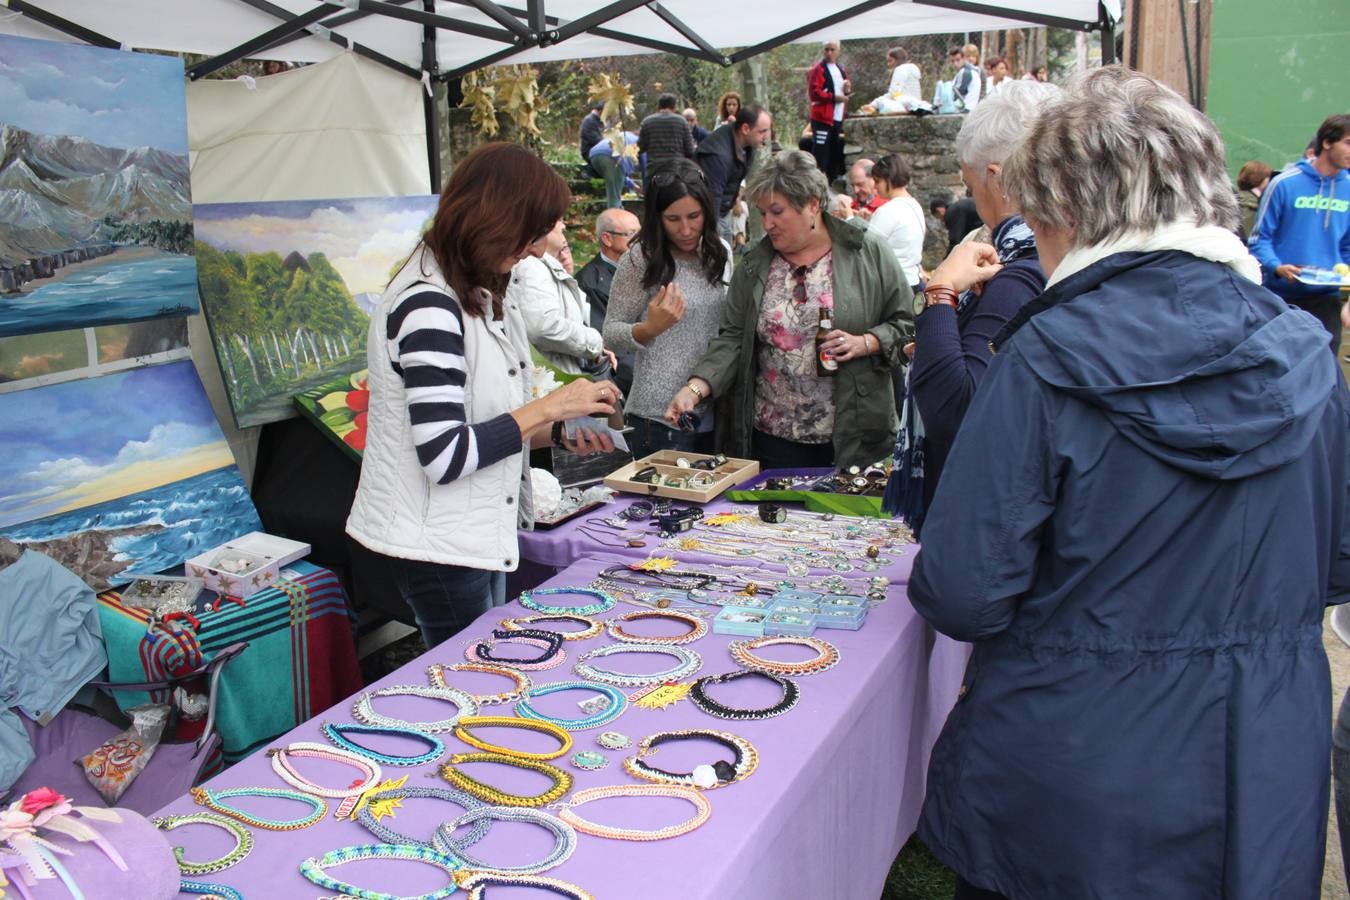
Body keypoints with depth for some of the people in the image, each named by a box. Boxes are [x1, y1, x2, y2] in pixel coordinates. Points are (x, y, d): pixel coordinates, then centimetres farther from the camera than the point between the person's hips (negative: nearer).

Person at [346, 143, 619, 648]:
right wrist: (550, 407, -20)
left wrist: (560, 432, 0)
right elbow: (444, 454, -27)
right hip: (437, 542, -9)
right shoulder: (427, 304, -22)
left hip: (478, 527, 9)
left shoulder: (475, 293, 8)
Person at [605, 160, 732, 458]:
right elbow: (611, 333, -5)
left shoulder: (721, 253, 5)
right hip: (660, 416, -5)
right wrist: (648, 329, -23)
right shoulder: (641, 260, -9)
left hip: (715, 412, 5)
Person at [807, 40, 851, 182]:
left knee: (836, 152, 12)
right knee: (821, 152, -12)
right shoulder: (817, 70, -7)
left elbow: (845, 91, 30)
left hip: (838, 118, 8)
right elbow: (814, 93, -17)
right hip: (822, 117, -8)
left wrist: (848, 89, 6)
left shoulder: (841, 70, 18)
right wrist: (834, 97, -18)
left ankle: (832, 182, 20)